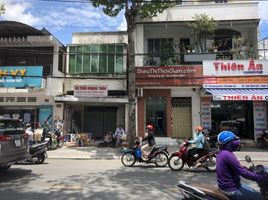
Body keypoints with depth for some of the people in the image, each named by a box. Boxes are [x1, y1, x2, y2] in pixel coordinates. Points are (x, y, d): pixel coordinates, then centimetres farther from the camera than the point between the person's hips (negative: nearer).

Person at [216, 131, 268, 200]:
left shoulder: (222, 152, 7)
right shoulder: (227, 155, -25)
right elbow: (243, 172, -25)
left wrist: (248, 169, 15)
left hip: (225, 185, 10)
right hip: (231, 189, -10)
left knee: (253, 192, 24)